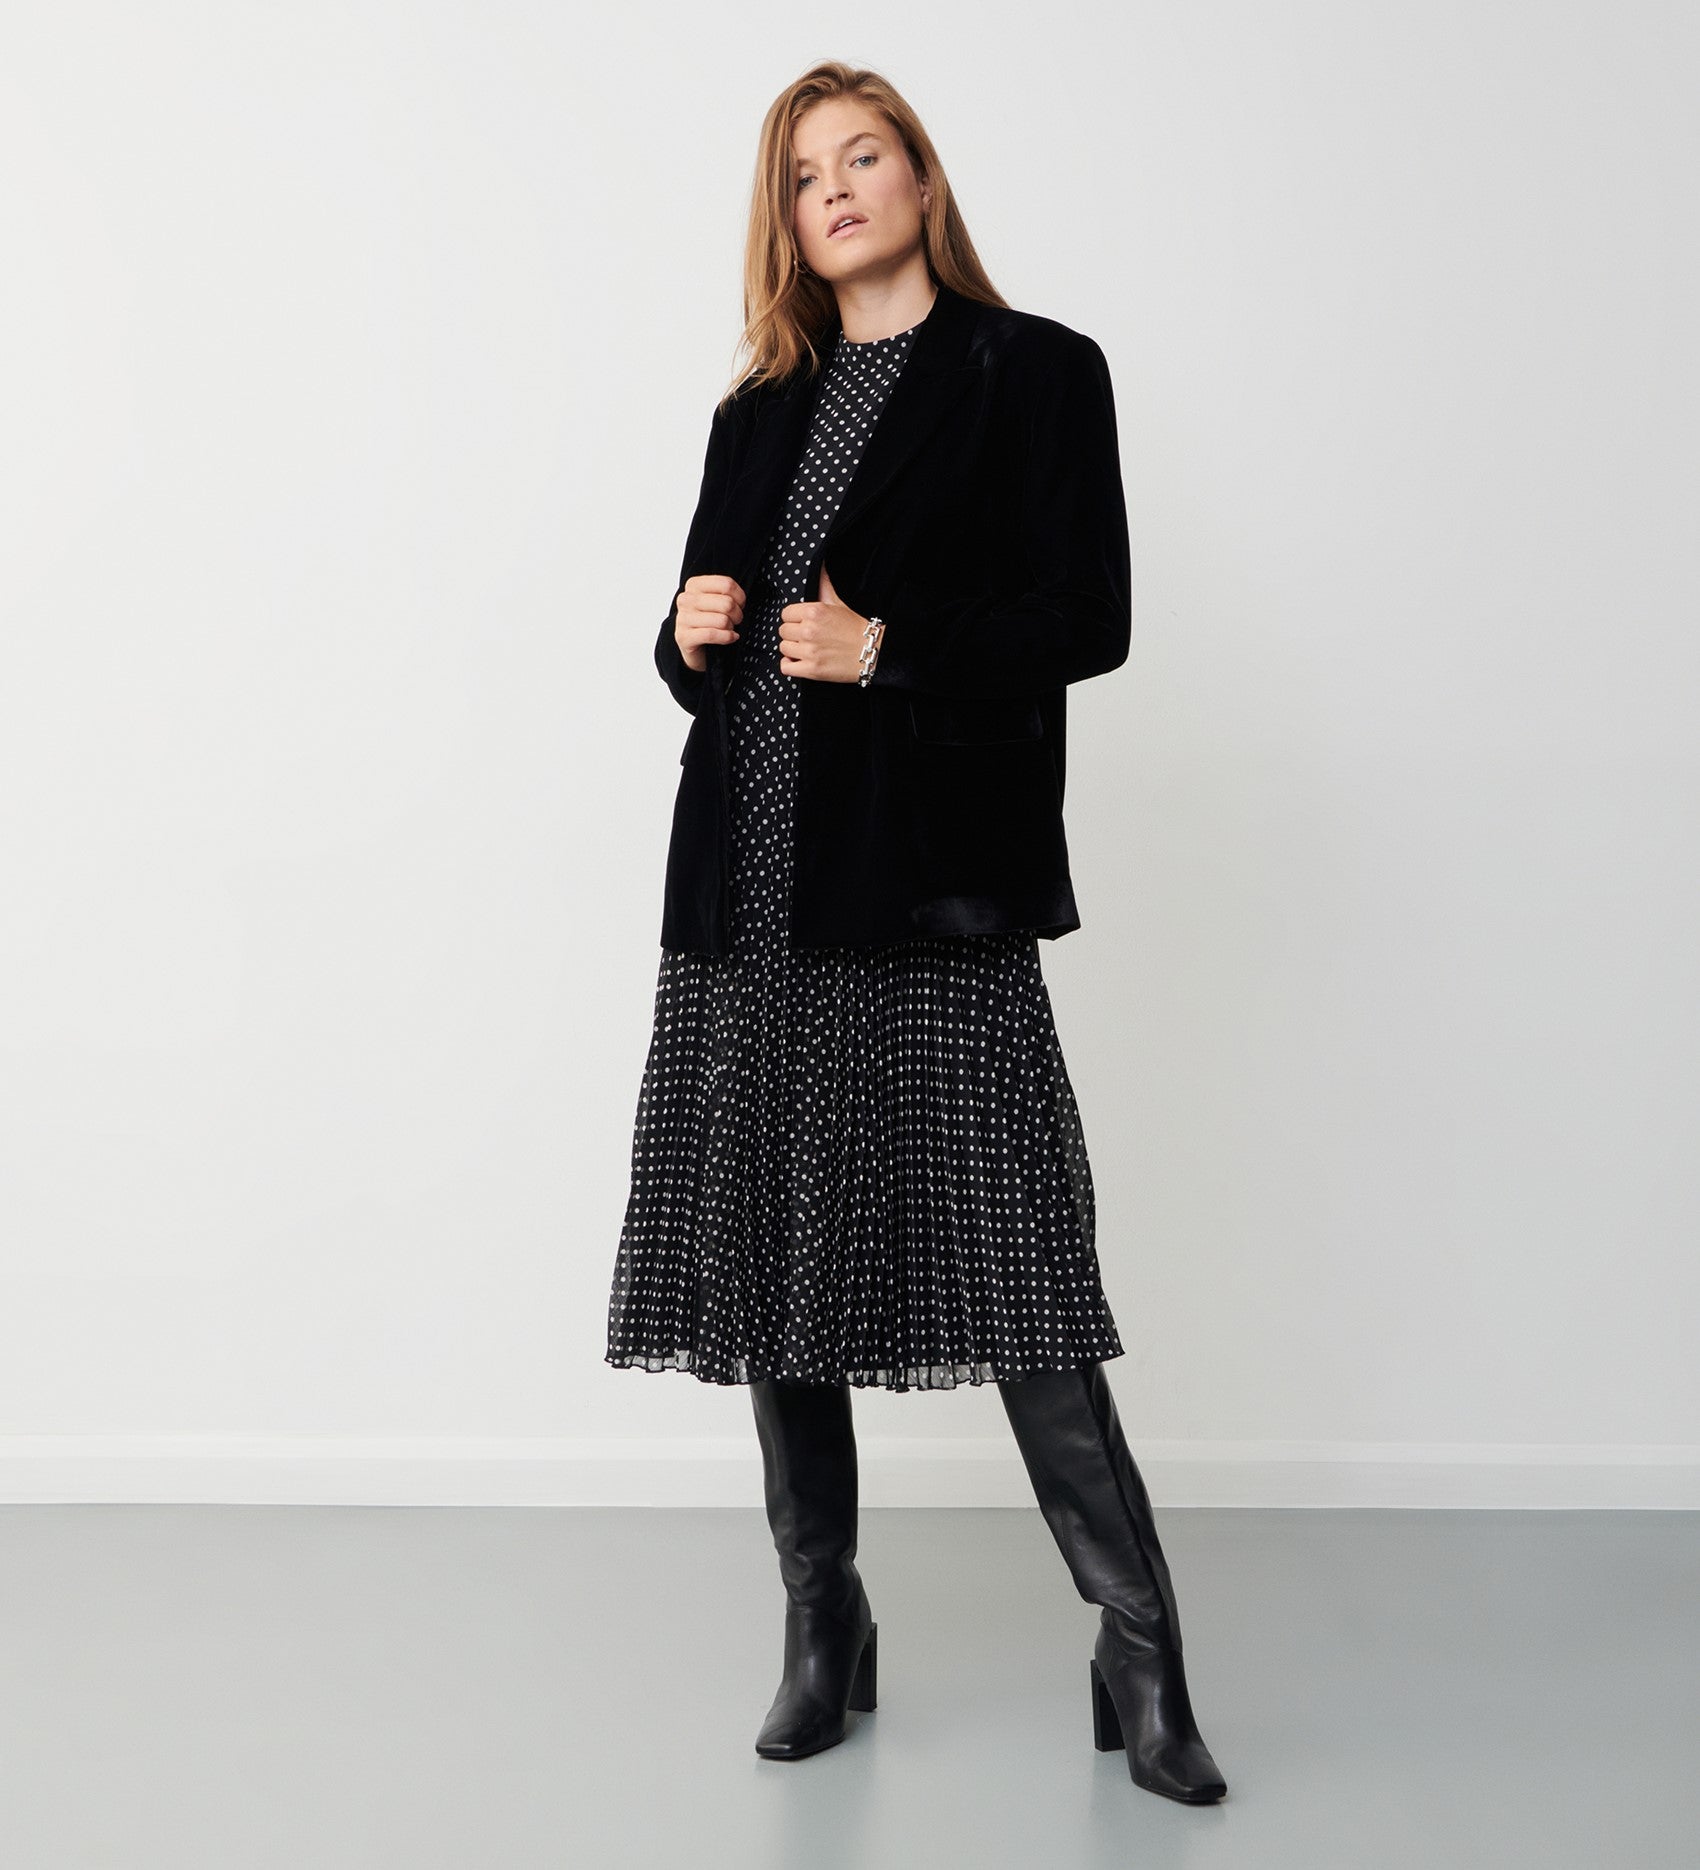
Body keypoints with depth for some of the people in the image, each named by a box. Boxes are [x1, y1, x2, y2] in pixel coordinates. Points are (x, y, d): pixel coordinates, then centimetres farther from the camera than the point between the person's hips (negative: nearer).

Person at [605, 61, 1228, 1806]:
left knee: (1007, 1259, -8)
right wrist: (691, 632, 0)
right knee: (771, 1258, 7)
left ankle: (1139, 1651, 5)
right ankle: (823, 1629, 21)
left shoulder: (1036, 373, 5)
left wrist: (884, 648, -13)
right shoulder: (761, 412, 19)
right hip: (752, 880, 6)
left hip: (933, 883, -5)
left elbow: (1087, 615, -4)